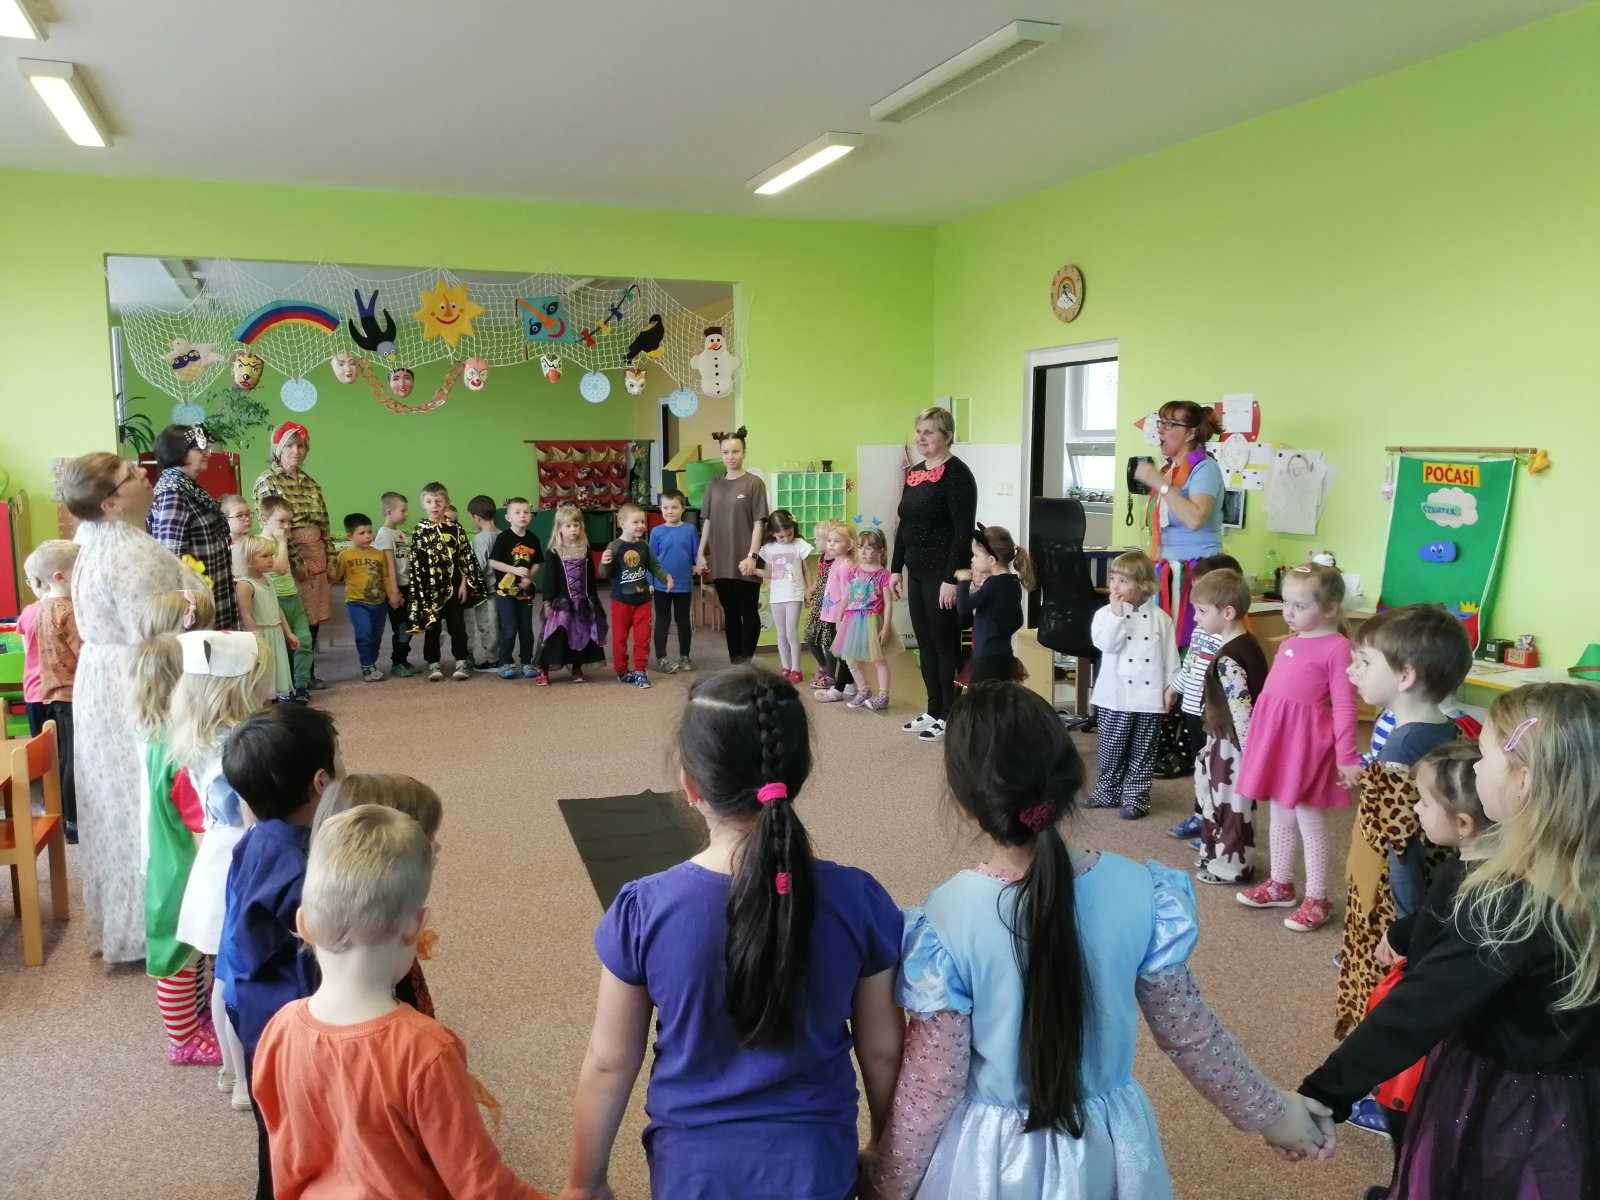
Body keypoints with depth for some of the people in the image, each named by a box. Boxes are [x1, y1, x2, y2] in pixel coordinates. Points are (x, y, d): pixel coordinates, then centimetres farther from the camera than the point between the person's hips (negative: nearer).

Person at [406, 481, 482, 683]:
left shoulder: (455, 528, 0)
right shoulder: (420, 531, 0)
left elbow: (466, 557, 1)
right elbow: (415, 562, 2)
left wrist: (465, 583, -4)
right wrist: (418, 589, -2)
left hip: (453, 585, 0)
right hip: (430, 587, 0)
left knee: (457, 625, 5)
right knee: (432, 627, 7)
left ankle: (461, 662, 13)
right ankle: (433, 664, 15)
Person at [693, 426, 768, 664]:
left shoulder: (754, 483, -3)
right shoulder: (714, 484, 9)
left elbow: (758, 523, -7)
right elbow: (707, 522, 12)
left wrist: (752, 556, -14)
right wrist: (701, 554, 6)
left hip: (744, 562, -4)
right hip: (720, 561, 4)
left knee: (749, 613, 3)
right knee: (730, 613, 10)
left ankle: (746, 662, 10)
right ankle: (734, 661, 16)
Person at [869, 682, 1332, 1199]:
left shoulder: (946, 921, -25)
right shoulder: (1138, 891, -18)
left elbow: (932, 1084, -16)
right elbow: (1189, 1032, -5)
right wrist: (1269, 1113, 13)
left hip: (990, 1154, -2)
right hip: (1105, 1146, 3)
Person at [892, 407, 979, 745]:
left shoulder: (956, 473, -12)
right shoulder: (913, 473, 12)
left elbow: (964, 531, -17)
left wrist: (952, 579, -21)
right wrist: (897, 568, 14)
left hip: (942, 574, -8)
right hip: (916, 573, 8)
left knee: (945, 644, 0)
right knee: (925, 643, 14)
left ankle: (949, 717, 10)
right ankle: (933, 710, 24)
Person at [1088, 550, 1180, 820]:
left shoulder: (1159, 618, 1)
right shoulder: (1105, 614, -1)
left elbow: (1170, 657, 4)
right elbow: (1107, 644, -18)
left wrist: (1170, 688, 1)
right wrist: (1117, 613, -18)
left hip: (1149, 698, 0)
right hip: (1115, 697, 0)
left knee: (1142, 752, 9)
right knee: (1112, 750, 10)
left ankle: (1135, 797, 18)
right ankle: (1108, 792, 25)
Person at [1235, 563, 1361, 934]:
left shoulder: (1336, 647, -13)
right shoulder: (1288, 644, 11)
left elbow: (1344, 706, -14)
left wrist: (1347, 757, -15)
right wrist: (1261, 734, 20)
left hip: (1307, 743, -8)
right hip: (1277, 738, 8)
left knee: (1309, 821, 2)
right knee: (1280, 817, 18)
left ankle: (1317, 899, 15)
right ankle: (1280, 884, 33)